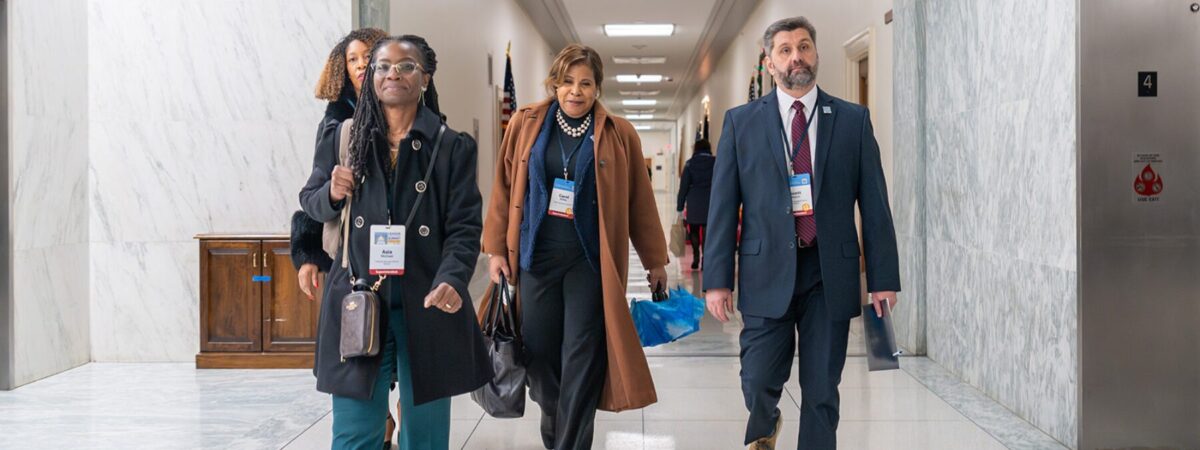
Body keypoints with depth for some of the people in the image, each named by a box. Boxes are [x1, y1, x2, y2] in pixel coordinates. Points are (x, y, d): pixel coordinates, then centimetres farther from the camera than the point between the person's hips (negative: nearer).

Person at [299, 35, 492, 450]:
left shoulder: (452, 146, 1)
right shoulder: (346, 137, 8)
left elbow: (464, 227, -4)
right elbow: (310, 202, 16)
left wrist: (451, 280, -23)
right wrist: (332, 194, -8)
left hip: (427, 307, -1)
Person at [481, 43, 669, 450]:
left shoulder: (619, 134, 2)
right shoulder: (526, 124, 5)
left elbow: (640, 202, 6)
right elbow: (504, 189, 8)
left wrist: (655, 260, 9)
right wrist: (496, 249, 5)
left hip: (590, 260, -2)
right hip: (535, 256, 2)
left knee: (582, 360, -2)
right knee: (540, 352, 8)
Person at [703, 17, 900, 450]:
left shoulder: (853, 120, 5)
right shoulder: (741, 121, 4)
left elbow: (875, 203, 4)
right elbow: (722, 204, 2)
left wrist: (883, 277, -1)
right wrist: (717, 278, -3)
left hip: (830, 274, 1)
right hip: (767, 271, 0)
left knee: (821, 392, 5)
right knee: (758, 382, 1)